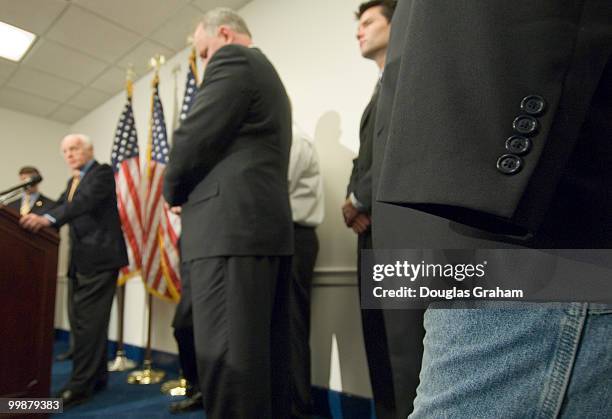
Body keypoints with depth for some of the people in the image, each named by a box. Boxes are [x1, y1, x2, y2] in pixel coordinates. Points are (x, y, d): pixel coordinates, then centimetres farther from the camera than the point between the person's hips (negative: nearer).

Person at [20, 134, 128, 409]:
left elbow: (86, 200, -20)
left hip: (98, 256, -9)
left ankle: (80, 385, -1)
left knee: (88, 321, -8)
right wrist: (37, 220, -8)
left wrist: (48, 218, -34)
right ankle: (96, 377, 22)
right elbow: (61, 206, 11)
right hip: (80, 259, 9)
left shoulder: (102, 172, -4)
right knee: (82, 321, 11)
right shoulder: (73, 181, 23)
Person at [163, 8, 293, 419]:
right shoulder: (269, 76, 30)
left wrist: (174, 192, 9)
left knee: (227, 358, -7)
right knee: (265, 351, 12)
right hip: (267, 223, 10)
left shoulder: (232, 60, 0)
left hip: (229, 225, -10)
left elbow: (194, 139, -9)